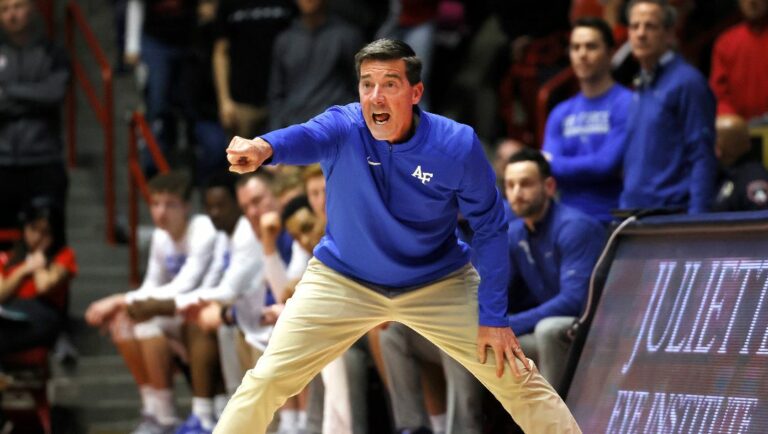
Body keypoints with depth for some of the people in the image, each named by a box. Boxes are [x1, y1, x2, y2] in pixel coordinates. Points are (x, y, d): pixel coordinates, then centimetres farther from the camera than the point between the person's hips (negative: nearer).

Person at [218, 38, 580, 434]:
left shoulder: (458, 146, -21)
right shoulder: (342, 127, -24)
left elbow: (488, 230, -10)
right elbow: (305, 137, -48)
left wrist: (493, 317, -12)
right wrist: (264, 148, -71)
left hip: (438, 283, 0)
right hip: (342, 281, 0)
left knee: (515, 377, -1)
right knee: (266, 382, -6)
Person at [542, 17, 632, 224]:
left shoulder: (626, 104, -4)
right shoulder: (560, 114, 14)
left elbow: (607, 164, -12)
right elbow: (547, 170, 5)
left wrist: (554, 164, -1)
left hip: (611, 220, -5)